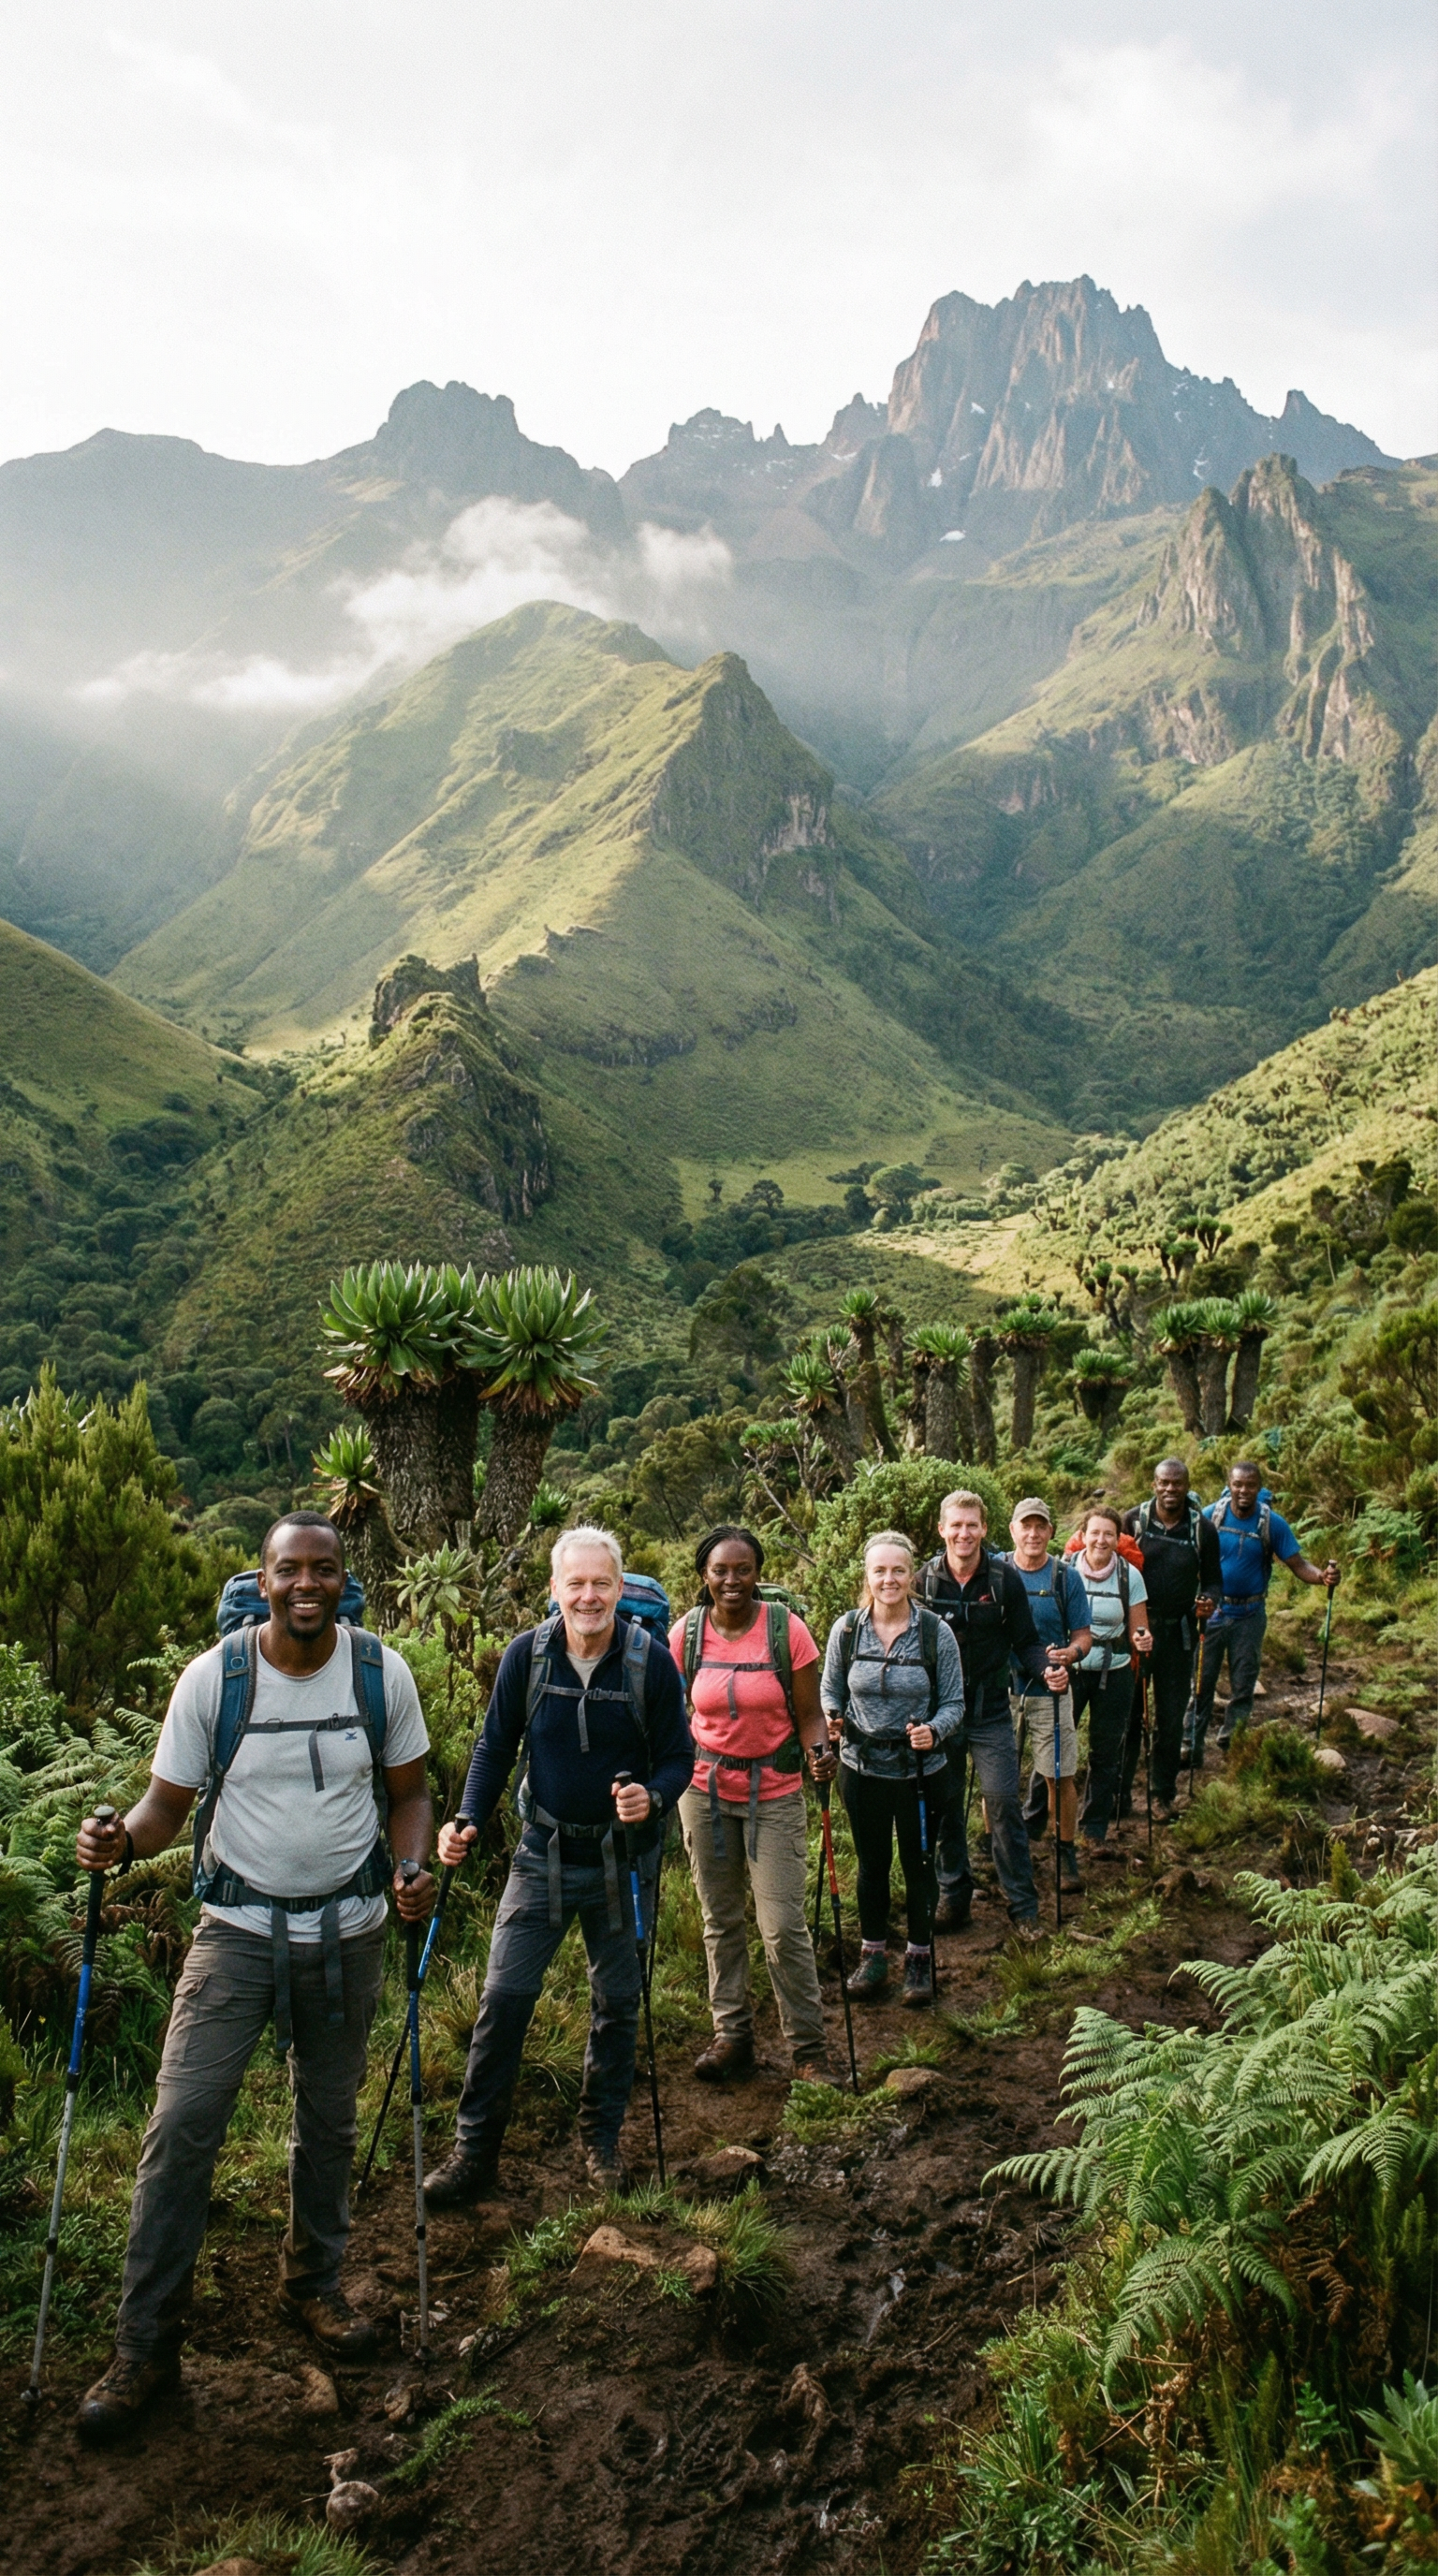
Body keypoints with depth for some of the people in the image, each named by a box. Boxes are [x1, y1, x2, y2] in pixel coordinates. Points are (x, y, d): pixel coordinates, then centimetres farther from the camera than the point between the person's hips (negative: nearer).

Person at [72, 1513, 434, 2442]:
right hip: (239, 1928, -1)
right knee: (183, 2123, -7)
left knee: (329, 2123, 16)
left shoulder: (382, 1674, -8)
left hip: (349, 1931, 2)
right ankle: (147, 2344, 9)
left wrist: (414, 1869, -16)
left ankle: (316, 2282, 40)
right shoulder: (213, 1677, -11)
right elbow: (169, 1802, -6)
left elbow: (409, 1791, 2)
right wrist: (122, 1841, -28)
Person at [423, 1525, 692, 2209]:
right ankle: (475, 2152, 16)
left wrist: (652, 1797, -26)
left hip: (621, 1859, 0)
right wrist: (468, 1822, -12)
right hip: (543, 1854, 1)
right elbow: (496, 1747, 1)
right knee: (503, 1999, 0)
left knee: (617, 2005, 13)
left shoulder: (651, 1662, -12)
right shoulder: (526, 1654, -9)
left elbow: (678, 1759, -5)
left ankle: (602, 2140, 33)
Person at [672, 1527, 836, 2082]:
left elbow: (808, 1713, -5)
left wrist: (818, 1751, -24)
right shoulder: (686, 1633, -4)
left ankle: (808, 2047, 13)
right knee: (720, 1920, 12)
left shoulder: (786, 1629, -11)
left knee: (783, 1925, -4)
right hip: (705, 1790, 3)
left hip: (774, 1792, -3)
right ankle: (732, 2033, 29)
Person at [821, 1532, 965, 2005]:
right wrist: (831, 1718, -15)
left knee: (918, 1864, 12)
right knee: (872, 1863, 15)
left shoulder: (935, 1632, -10)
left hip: (921, 1770, -1)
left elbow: (954, 1703, -5)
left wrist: (934, 1731, -25)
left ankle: (920, 1957, 31)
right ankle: (873, 1953, 34)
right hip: (862, 1768, 1)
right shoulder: (846, 1629, -6)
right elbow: (830, 1691, 7)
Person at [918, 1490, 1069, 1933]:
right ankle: (953, 1896, 25)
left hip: (990, 1712, -1)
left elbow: (1026, 1641, 0)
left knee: (1004, 1802, -4)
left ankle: (1023, 1903, 9)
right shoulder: (925, 1580, -3)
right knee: (944, 1808, 9)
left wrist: (1046, 1670, -19)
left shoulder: (1005, 1579, -5)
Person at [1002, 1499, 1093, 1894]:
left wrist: (1070, 1653, -20)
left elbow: (1084, 1634, 1)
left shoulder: (1067, 1577, 0)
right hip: (1001, 1689, 1)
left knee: (1061, 1777, 1)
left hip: (1050, 1691, 0)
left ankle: (1066, 1854, 17)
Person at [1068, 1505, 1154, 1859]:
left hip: (1113, 1674, 2)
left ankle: (1095, 1833, 20)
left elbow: (1137, 1632, 2)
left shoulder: (1129, 1575, -2)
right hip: (1069, 1669, -1)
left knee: (1106, 1755, 7)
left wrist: (1142, 1640, -20)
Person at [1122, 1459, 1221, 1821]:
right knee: (1126, 1714, 5)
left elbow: (1213, 1578, 8)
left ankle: (1164, 1795, 25)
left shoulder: (1203, 1529, -1)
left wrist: (1209, 1601, -14)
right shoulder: (1133, 1520, -4)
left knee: (1171, 1719, 11)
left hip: (1178, 1633, 1)